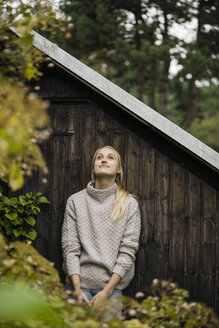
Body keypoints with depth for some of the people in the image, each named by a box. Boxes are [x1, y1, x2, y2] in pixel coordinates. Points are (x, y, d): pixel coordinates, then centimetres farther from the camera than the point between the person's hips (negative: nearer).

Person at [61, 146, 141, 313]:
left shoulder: (129, 204, 2)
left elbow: (128, 251, -3)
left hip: (112, 285, 0)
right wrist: (77, 289, -10)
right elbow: (70, 247, 0)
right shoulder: (75, 201, 4)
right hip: (78, 282, 1)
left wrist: (106, 292, -10)